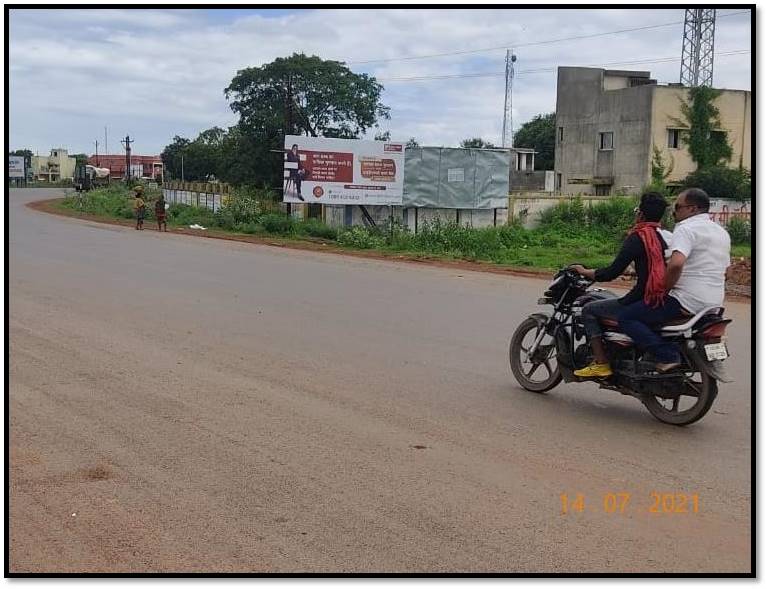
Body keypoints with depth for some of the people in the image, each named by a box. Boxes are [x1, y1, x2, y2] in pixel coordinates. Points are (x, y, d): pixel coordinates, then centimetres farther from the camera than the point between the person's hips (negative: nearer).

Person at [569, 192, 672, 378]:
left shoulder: (638, 237, -11)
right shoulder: (669, 236, 11)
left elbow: (613, 272, -12)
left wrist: (585, 272, 3)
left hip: (647, 302, -9)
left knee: (589, 310, 4)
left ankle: (601, 364, -2)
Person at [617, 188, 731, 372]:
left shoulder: (686, 228, -12)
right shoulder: (722, 232, 17)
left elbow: (676, 264, -30)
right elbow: (725, 267, 26)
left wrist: (664, 292, -15)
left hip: (688, 302, -10)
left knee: (626, 317, -8)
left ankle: (668, 355, -19)